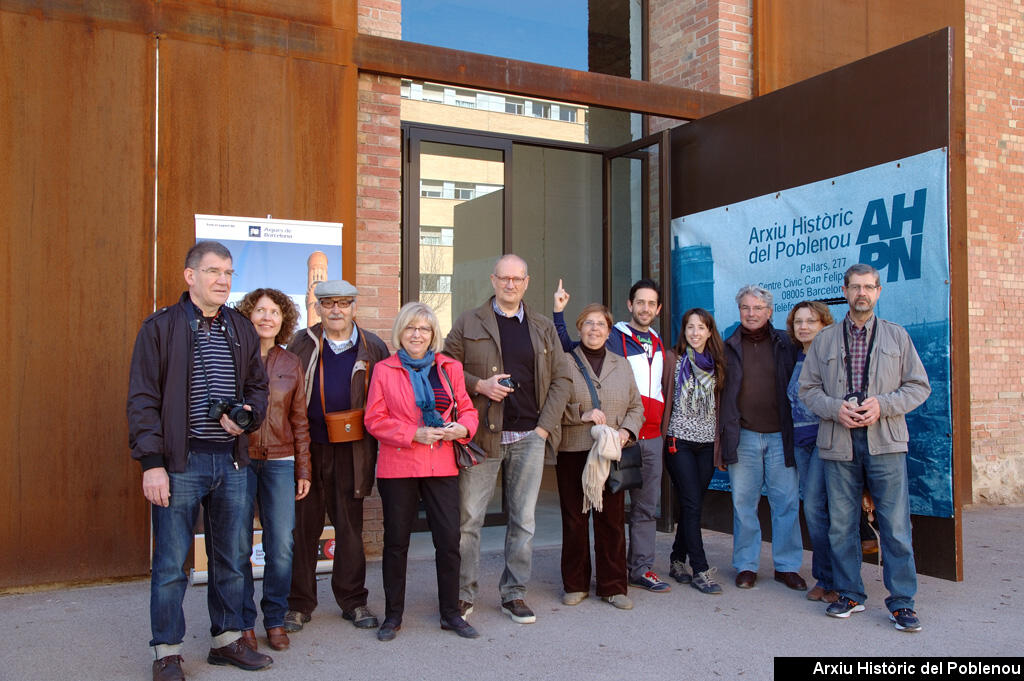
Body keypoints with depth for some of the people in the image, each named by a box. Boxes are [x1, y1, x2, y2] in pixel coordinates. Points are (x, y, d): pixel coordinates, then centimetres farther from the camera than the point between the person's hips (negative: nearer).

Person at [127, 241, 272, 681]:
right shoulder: (160, 327, -3)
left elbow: (258, 385, 20)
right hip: (180, 463, -5)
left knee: (233, 558, 12)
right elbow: (143, 400, -6)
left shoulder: (242, 330, 12)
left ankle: (226, 640, 28)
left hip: (232, 462, 5)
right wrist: (151, 463, -13)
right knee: (171, 562, 3)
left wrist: (248, 416, -3)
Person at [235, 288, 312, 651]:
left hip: (279, 461, 2)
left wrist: (303, 470, 10)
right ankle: (244, 622, 17)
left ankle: (275, 620, 17)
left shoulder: (291, 364, 10)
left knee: (281, 545, 1)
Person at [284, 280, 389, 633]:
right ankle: (299, 603, 19)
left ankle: (353, 600, 23)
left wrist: (378, 445, 0)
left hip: (352, 452, 0)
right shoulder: (301, 345, 4)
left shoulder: (373, 349, 4)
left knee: (350, 527, 9)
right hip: (308, 449, 0)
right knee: (304, 526, 6)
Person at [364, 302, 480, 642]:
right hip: (397, 466, -2)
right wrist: (414, 433, -14)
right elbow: (375, 419, -3)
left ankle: (451, 613, 18)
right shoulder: (384, 370, 2)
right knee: (396, 542, 7)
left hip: (442, 465, 2)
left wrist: (462, 427, -10)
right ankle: (393, 615, 22)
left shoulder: (450, 368, 10)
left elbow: (466, 408, 13)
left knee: (449, 540, 3)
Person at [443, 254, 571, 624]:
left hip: (529, 438, 3)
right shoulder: (468, 323, 5)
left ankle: (514, 594, 19)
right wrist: (478, 385, -12)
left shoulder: (544, 328, 12)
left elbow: (560, 379, 12)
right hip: (482, 435, -2)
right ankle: (464, 593, 14)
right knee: (468, 518, 1)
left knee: (523, 520, 7)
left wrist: (545, 426, 1)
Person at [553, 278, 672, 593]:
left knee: (646, 507, 9)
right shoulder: (612, 337, -2)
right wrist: (559, 314, -16)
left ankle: (641, 569, 18)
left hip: (651, 437, 6)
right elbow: (569, 350, -9)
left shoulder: (658, 343, 16)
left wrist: (663, 428, 18)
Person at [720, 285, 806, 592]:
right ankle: (746, 565, 17)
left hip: (780, 436, 0)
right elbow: (721, 394, 7)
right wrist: (722, 439, 3)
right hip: (743, 436, 0)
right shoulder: (729, 348, 7)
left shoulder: (784, 345, 6)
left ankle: (787, 566, 16)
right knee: (744, 503, 5)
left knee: (787, 502, 3)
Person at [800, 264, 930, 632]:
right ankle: (850, 594, 20)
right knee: (841, 524, 6)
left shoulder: (897, 336, 10)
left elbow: (919, 386, 6)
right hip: (838, 442, 1)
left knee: (895, 523, -2)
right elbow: (808, 388, 10)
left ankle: (901, 601, 9)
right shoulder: (825, 340, 11)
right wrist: (835, 408, -9)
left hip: (885, 440, -1)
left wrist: (882, 405, -10)